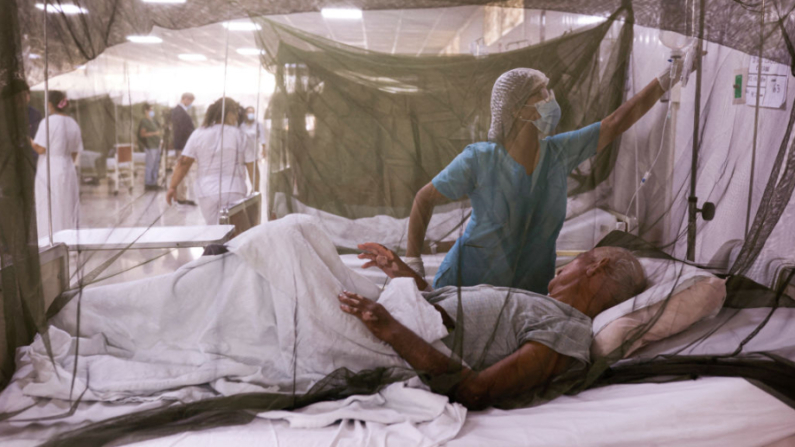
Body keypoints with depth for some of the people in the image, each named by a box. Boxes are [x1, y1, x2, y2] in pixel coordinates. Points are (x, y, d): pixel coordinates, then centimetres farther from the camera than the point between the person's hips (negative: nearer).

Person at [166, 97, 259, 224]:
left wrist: (173, 186, 6)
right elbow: (252, 166, 0)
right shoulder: (240, 136, -1)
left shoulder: (198, 134, 3)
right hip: (234, 192, -2)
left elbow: (184, 162, 0)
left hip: (206, 193, 2)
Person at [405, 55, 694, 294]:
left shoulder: (559, 152, -4)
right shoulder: (478, 160, -15)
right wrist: (413, 260, -11)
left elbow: (617, 122, 1)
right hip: (468, 285, -3)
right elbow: (424, 199, -6)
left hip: (530, 292, 4)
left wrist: (665, 81, 1)